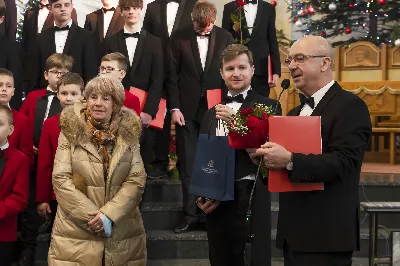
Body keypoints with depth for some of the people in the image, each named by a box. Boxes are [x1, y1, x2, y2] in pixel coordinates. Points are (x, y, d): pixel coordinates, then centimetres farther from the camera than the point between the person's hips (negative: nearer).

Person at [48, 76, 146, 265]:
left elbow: (137, 180, -3)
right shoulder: (71, 132, -1)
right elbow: (60, 179, -7)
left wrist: (109, 214, -15)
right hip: (76, 231, -1)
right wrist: (91, 216, -14)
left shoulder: (128, 133, 3)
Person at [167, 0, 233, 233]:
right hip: (187, 109, 0)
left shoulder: (225, 37, 3)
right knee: (187, 165, 3)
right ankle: (191, 216, 10)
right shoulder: (179, 37, 0)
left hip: (215, 108, 0)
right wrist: (174, 108, -5)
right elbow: (172, 75, 1)